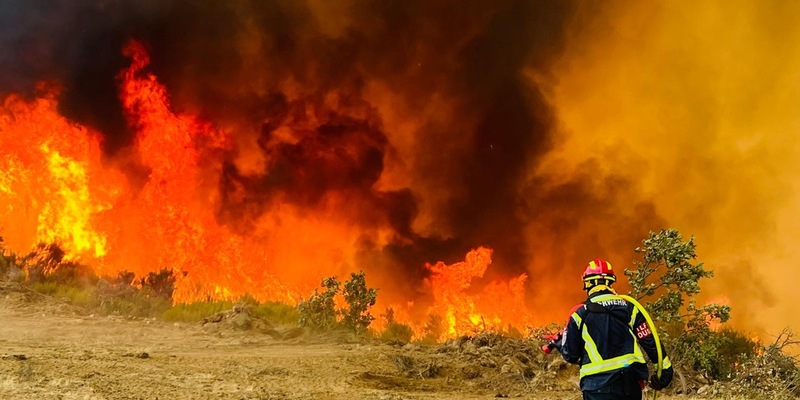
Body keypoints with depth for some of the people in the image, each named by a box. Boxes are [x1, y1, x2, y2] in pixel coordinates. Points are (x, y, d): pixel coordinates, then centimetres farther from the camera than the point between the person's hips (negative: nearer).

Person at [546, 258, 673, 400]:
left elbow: (571, 355, 6)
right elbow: (651, 341, 5)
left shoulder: (580, 313, -1)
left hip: (597, 386, -3)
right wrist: (665, 369, 14)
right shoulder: (630, 307, 5)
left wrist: (558, 342, 27)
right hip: (631, 383, 3)